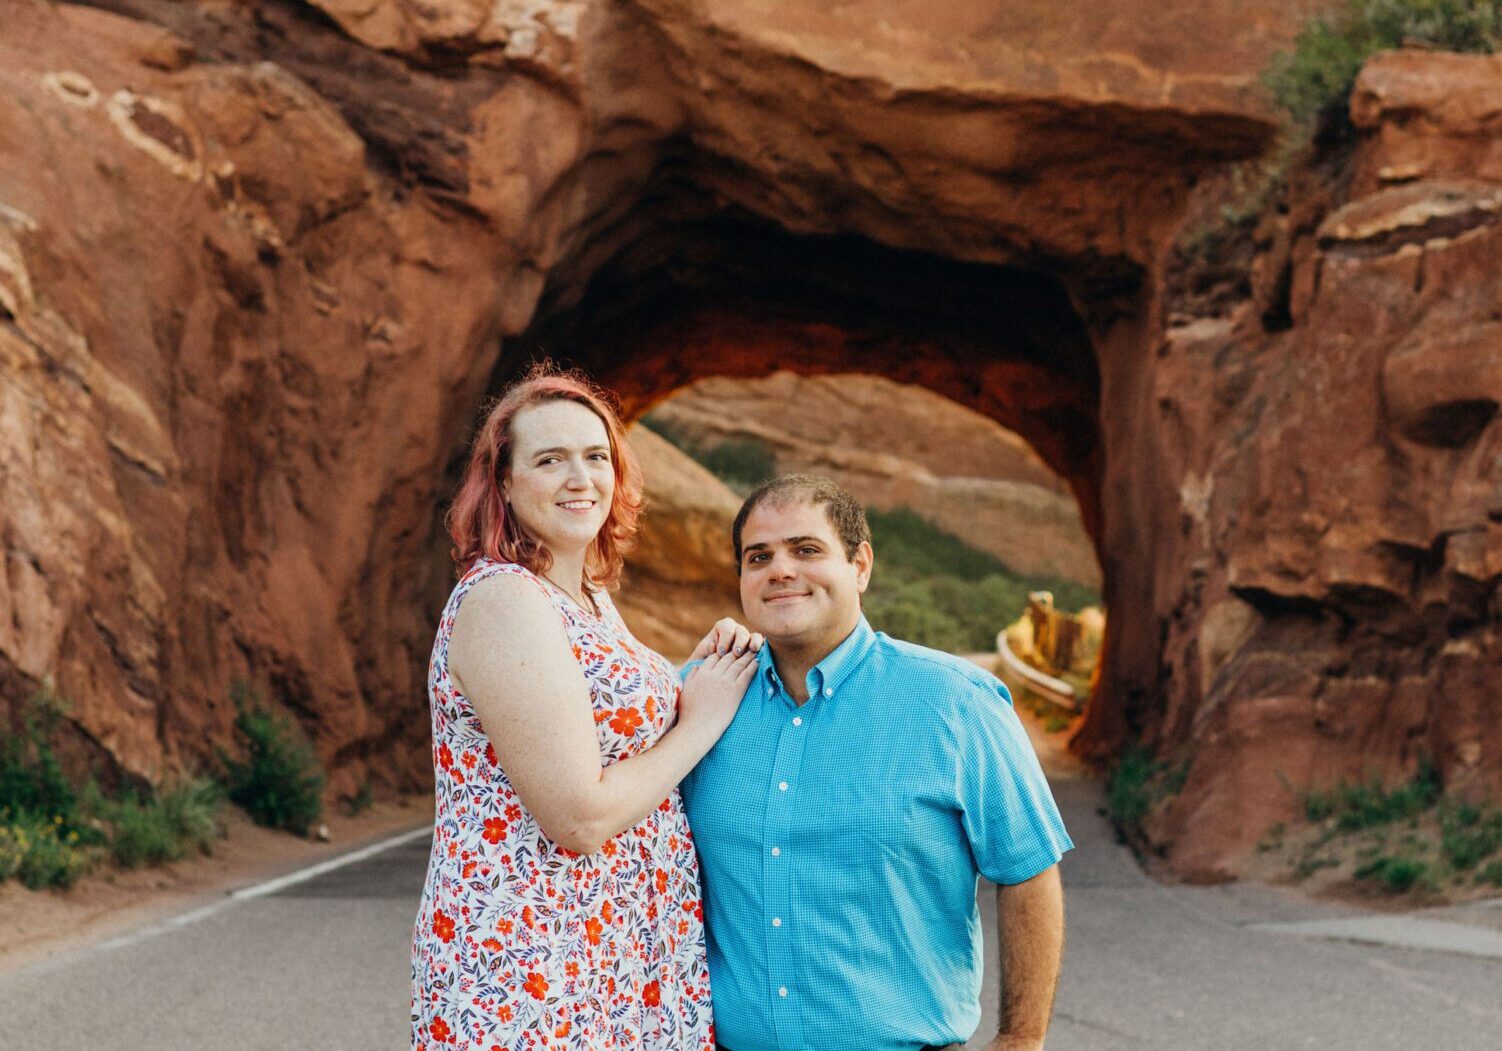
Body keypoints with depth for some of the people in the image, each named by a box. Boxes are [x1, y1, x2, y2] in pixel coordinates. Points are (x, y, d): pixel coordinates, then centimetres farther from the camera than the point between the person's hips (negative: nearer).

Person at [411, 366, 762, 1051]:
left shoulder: (594, 597, 11)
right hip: (531, 969, -9)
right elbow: (578, 819, -22)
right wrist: (700, 723, -9)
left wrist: (701, 672, 5)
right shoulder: (502, 599, -17)